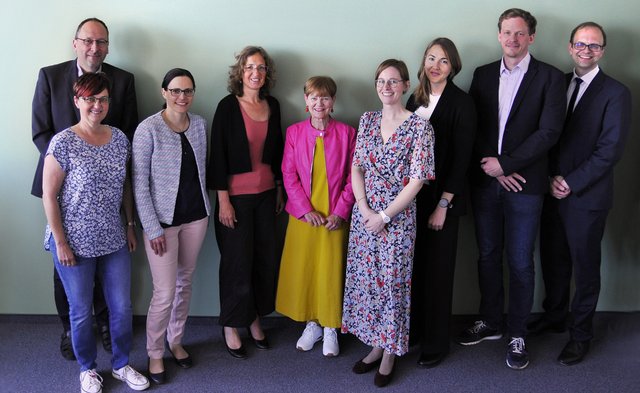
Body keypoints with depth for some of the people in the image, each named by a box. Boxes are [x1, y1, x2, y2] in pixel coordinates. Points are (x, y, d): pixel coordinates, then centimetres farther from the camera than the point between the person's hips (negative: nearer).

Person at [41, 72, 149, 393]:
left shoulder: (119, 138, 1)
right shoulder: (63, 143, -13)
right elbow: (49, 195, -11)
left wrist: (130, 226, 11)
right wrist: (60, 242, -11)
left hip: (114, 240, 4)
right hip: (75, 243, -4)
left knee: (122, 307, 12)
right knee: (81, 312, 12)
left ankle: (121, 365, 34)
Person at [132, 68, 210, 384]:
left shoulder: (199, 124, 2)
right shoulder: (148, 129, -13)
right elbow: (140, 183, -12)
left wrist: (204, 207, 11)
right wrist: (153, 228, -13)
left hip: (196, 216, 5)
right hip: (163, 220, -5)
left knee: (185, 282, 16)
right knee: (165, 292, -3)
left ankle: (176, 340, 35)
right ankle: (155, 353, 19)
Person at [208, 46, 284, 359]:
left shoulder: (272, 105, 7)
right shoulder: (228, 106, -8)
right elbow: (218, 154, -10)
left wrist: (279, 188, 15)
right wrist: (223, 199, -12)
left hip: (266, 194, 5)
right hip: (236, 195, -5)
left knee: (266, 258, 9)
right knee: (237, 262, 3)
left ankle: (255, 319, 27)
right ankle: (231, 327, 20)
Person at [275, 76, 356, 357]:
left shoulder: (346, 133, -1)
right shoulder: (294, 132, 2)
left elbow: (352, 177, -1)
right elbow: (289, 176, 0)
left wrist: (340, 211, -10)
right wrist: (305, 209, -9)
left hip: (335, 216, -1)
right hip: (303, 215, 2)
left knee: (332, 271, 4)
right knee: (302, 270, 8)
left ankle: (330, 328, 21)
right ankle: (312, 324, 26)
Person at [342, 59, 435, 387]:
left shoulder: (419, 126, -9)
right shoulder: (368, 120, 6)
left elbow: (417, 180, -12)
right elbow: (356, 167, 6)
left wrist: (384, 216, -13)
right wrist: (364, 209, -8)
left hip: (398, 216, -5)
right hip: (364, 213, 5)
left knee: (392, 282, 5)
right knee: (365, 280, 11)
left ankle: (390, 353, 24)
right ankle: (375, 345, 30)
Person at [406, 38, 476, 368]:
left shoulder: (461, 103, -9)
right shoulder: (416, 98, 9)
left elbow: (461, 158, -12)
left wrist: (443, 204, -15)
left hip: (442, 198, -5)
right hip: (412, 195, 5)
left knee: (437, 270, 5)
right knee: (414, 265, 13)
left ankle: (436, 344, 20)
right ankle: (413, 329, 30)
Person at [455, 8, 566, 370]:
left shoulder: (550, 77, -2)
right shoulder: (483, 75, 9)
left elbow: (549, 132, -11)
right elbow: (473, 128, 5)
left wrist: (504, 164, -14)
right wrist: (490, 166, -8)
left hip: (525, 185, -3)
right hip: (486, 181, 4)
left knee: (520, 263, 4)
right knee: (488, 257, 13)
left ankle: (517, 336, 19)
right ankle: (491, 323, 30)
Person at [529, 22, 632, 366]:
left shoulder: (615, 93, -7)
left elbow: (610, 150, -12)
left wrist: (570, 183, -14)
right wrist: (551, 178, -4)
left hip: (587, 196, -4)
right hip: (552, 192, 4)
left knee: (585, 268, 7)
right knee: (553, 260, 15)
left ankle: (581, 334, 23)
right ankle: (554, 316, 35)